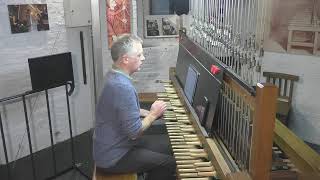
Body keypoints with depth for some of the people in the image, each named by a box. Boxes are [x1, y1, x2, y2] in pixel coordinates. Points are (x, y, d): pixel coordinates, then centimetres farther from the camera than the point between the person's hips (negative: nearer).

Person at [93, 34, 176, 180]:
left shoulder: (114, 76, 2)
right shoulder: (123, 87, -30)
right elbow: (135, 132, -26)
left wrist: (148, 112, 4)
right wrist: (153, 114, -11)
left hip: (111, 145, 9)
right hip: (113, 157, -9)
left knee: (165, 149, 16)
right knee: (170, 163, -5)